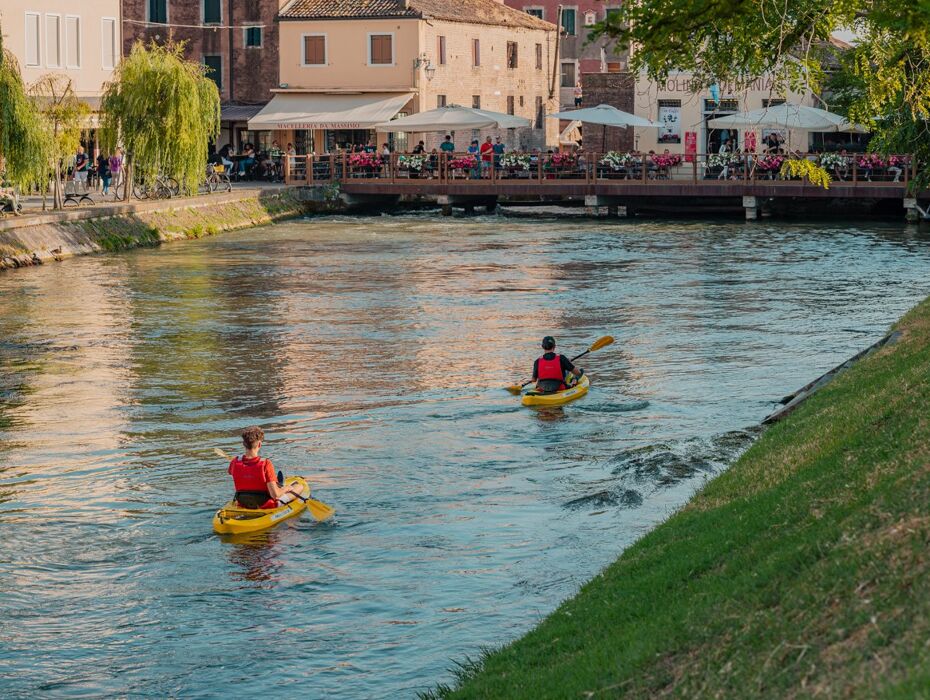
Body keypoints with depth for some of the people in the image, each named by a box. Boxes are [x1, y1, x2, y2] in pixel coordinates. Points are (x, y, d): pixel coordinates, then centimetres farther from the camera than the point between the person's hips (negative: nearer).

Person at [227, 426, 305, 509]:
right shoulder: (265, 464, -29)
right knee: (299, 487, 17)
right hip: (266, 505, -5)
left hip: (243, 504, 5)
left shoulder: (234, 463, -15)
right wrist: (286, 488, -7)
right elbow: (275, 495, -28)